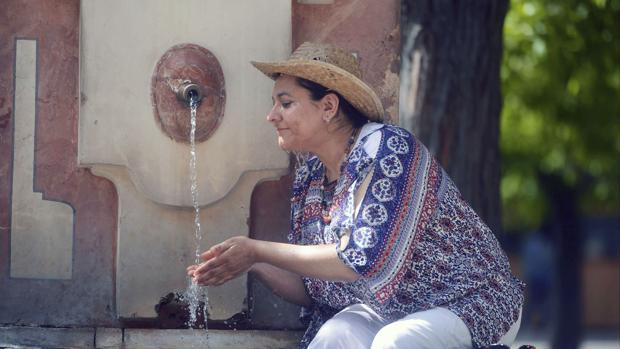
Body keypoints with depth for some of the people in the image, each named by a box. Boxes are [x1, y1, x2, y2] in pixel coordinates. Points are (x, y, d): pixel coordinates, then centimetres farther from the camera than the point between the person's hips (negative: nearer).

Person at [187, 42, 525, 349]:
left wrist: (257, 250, -22)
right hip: (388, 309, 6)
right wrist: (255, 266, -13)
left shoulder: (389, 148, -18)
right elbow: (312, 291, 7)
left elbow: (367, 260, -27)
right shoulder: (310, 174, 4)